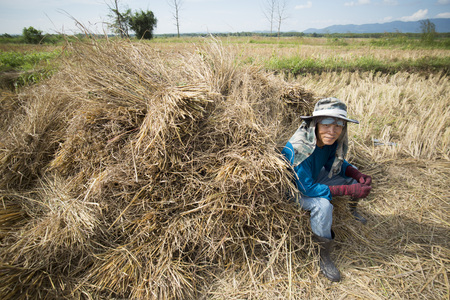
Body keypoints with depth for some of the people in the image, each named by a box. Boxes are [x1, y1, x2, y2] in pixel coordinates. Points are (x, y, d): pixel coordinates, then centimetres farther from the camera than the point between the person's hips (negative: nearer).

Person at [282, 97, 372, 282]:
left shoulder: (332, 141, -16)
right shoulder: (298, 149, -38)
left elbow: (336, 163, 3)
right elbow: (307, 189, -33)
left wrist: (358, 176, -16)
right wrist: (348, 190, -33)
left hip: (313, 178, 7)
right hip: (295, 188, -7)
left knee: (354, 175, 6)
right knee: (322, 204, -32)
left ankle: (351, 211, 33)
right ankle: (323, 258, -11)